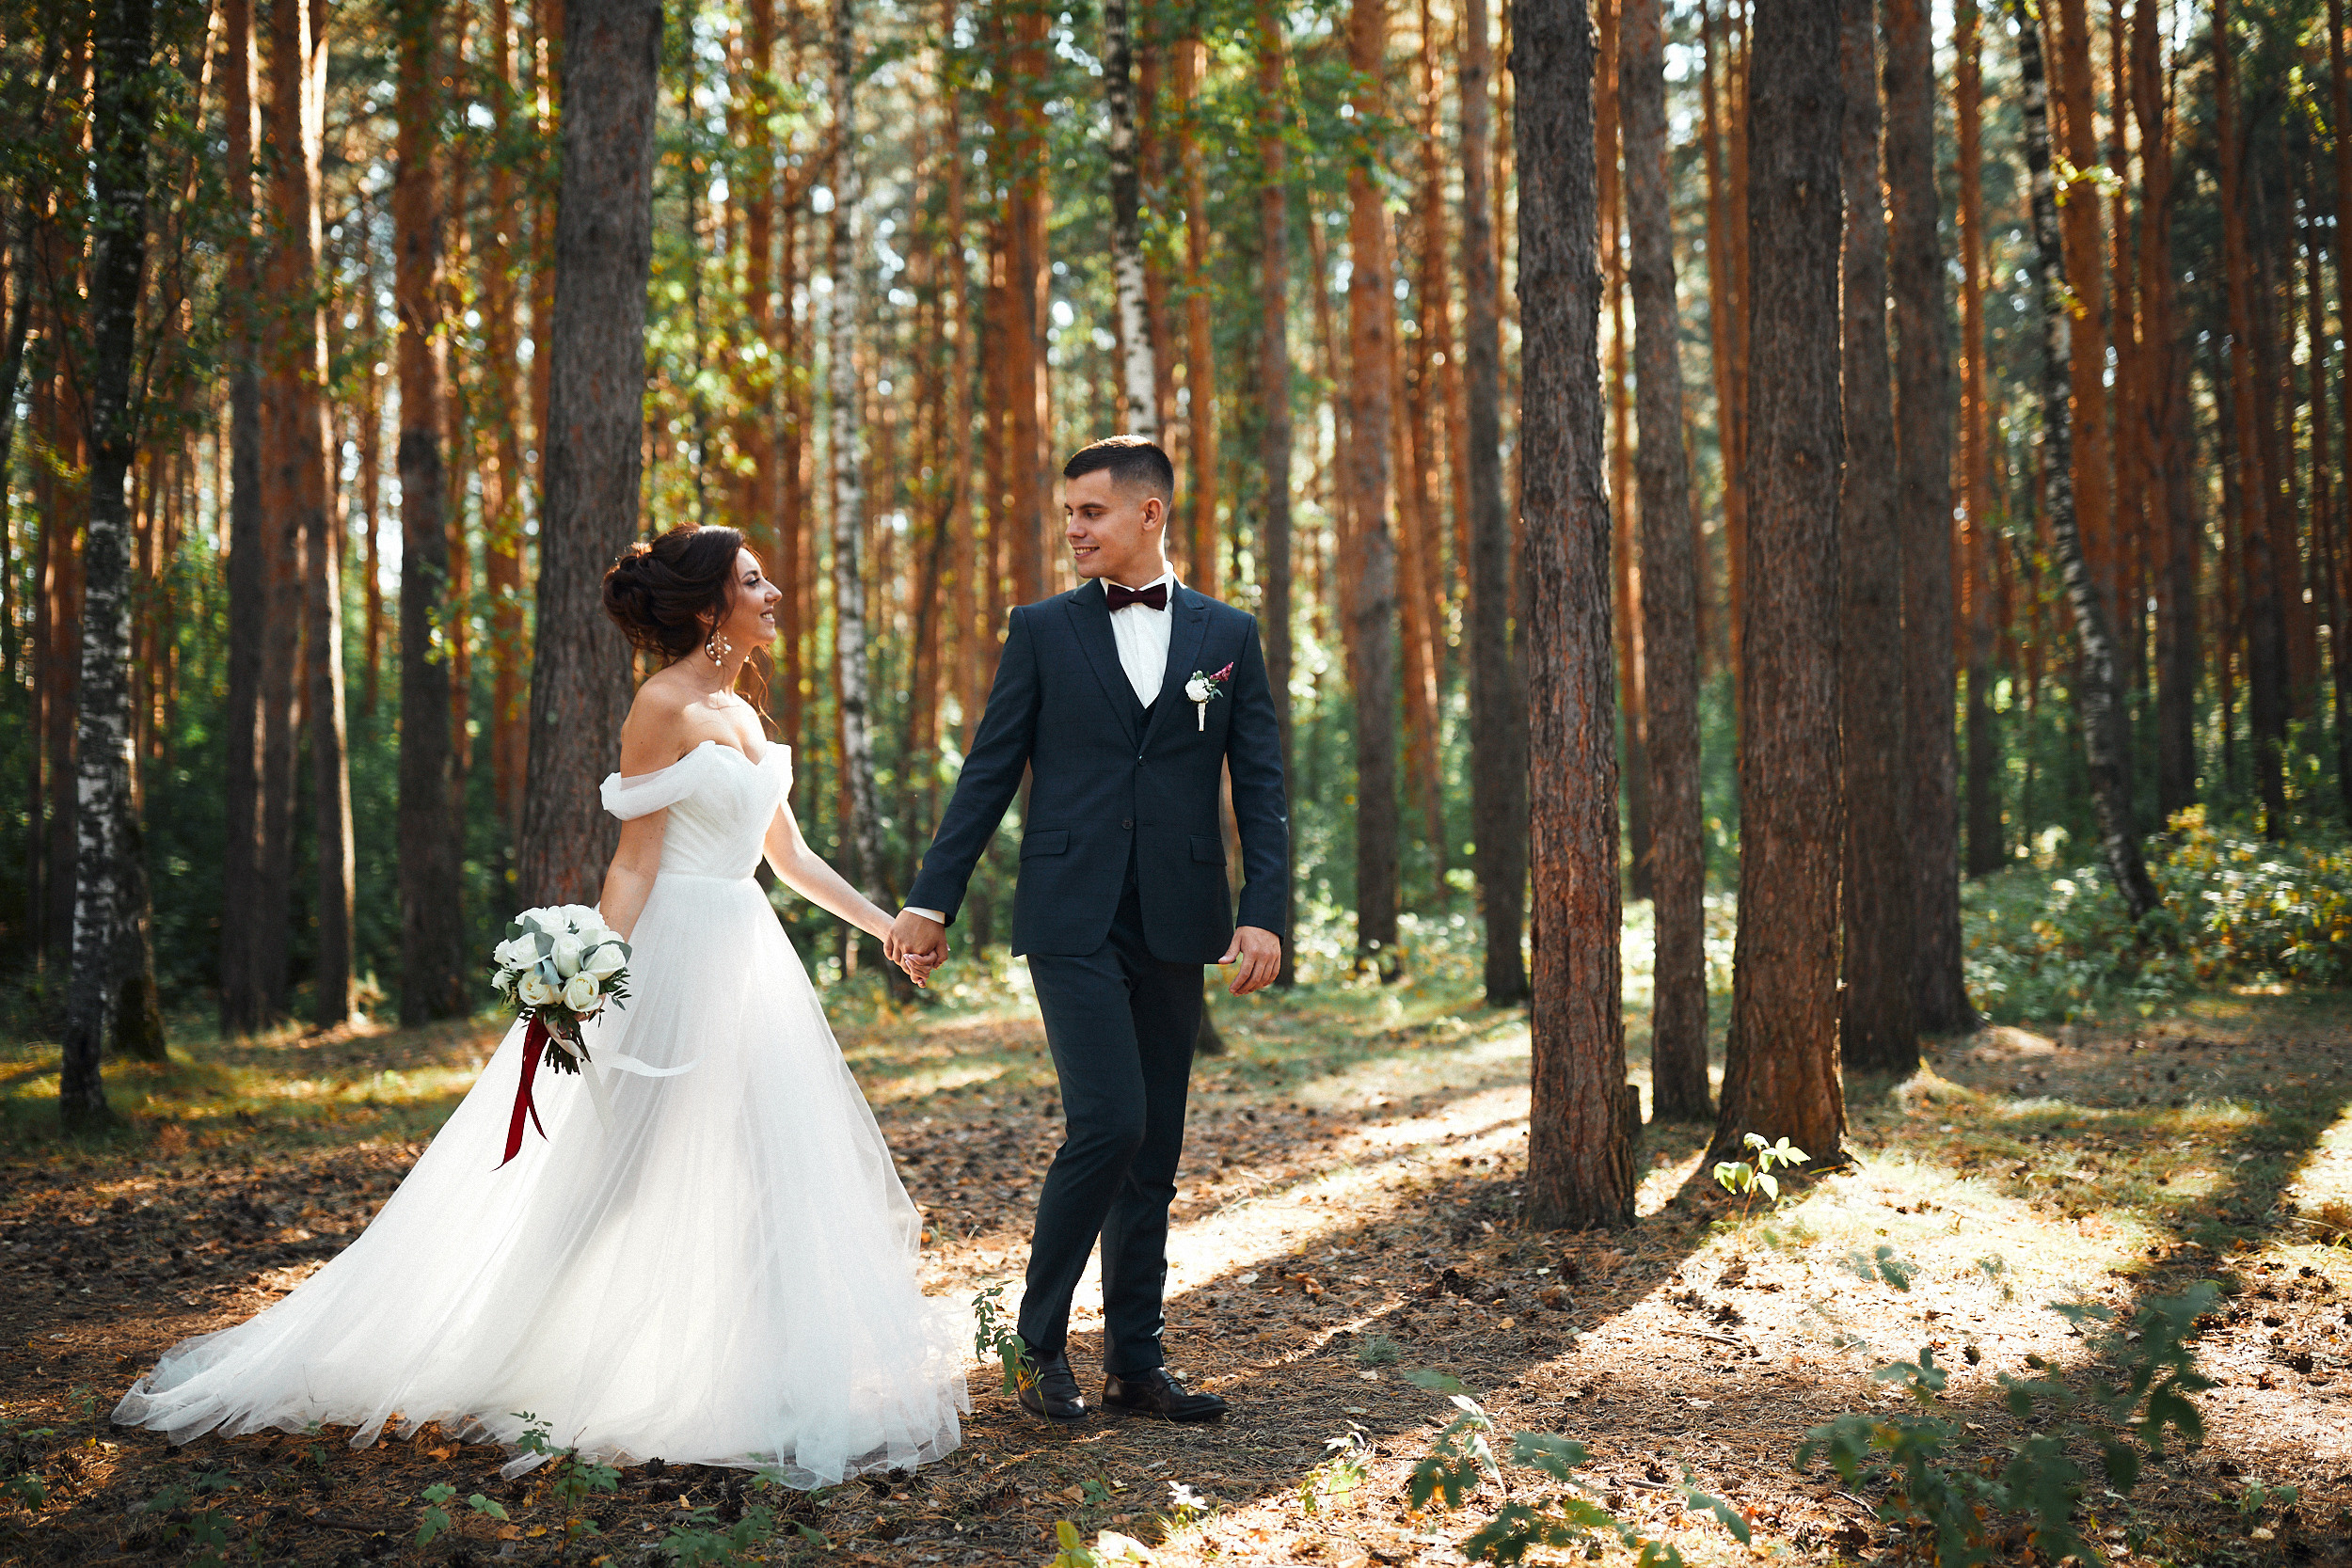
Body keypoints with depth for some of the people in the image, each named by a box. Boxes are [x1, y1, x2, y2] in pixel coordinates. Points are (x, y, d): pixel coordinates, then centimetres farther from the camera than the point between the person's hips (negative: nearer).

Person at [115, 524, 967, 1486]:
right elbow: (635, 862, -14)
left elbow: (789, 856, 20)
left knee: (763, 1172, 8)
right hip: (675, 959, -8)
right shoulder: (664, 705, -11)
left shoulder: (740, 714, 14)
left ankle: (760, 1386, 17)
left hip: (749, 964, 8)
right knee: (604, 1177, -3)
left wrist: (887, 925, 21)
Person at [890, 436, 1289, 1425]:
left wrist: (1262, 914, -4)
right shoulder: (1043, 631, 5)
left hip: (1175, 925, 3)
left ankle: (1136, 1362, 16)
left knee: (1155, 1149, 7)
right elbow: (988, 775, 5)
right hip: (1073, 922, -2)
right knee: (1107, 1123, -14)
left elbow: (1260, 786, 6)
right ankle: (1042, 1343, 3)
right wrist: (931, 900, -2)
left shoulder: (1227, 635, 9)